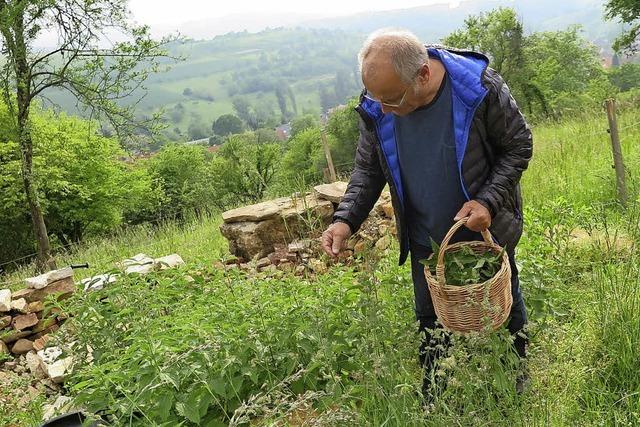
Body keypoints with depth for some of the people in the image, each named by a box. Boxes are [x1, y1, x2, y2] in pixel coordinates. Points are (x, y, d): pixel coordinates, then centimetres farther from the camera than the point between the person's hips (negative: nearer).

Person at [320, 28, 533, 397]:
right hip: (426, 242, 2)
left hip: (487, 231, -2)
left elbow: (518, 145, -12)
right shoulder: (376, 109, -17)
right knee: (431, 325, 17)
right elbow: (368, 169, -4)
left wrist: (488, 201, -26)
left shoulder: (479, 88, -27)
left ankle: (517, 383, 49)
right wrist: (346, 219, -19)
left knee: (505, 311, 20)